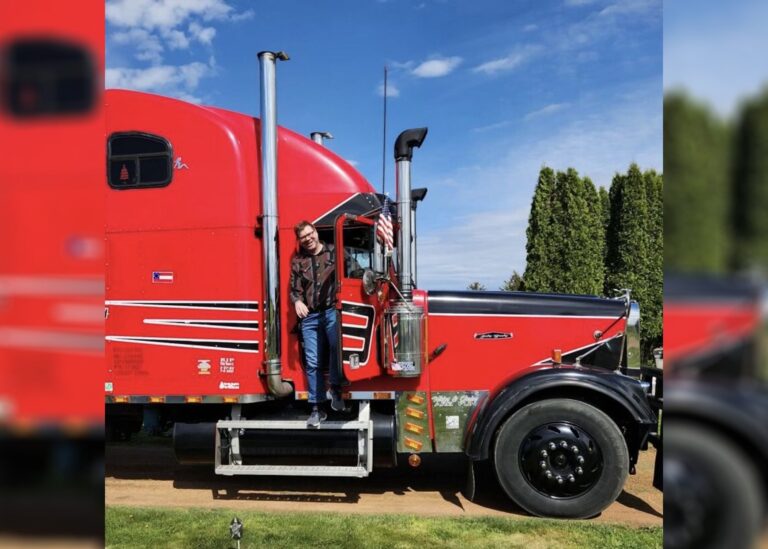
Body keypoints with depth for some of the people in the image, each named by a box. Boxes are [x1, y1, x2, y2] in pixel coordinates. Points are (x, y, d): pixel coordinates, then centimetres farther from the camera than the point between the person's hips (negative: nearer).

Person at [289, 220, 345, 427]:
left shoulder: (334, 252, 5)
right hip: (310, 317, 3)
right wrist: (297, 301, -11)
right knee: (312, 363, 4)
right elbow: (294, 288, 11)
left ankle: (335, 388, -5)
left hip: (332, 311, -3)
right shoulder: (298, 261, 13)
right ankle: (316, 408, 14)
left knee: (338, 346, -28)